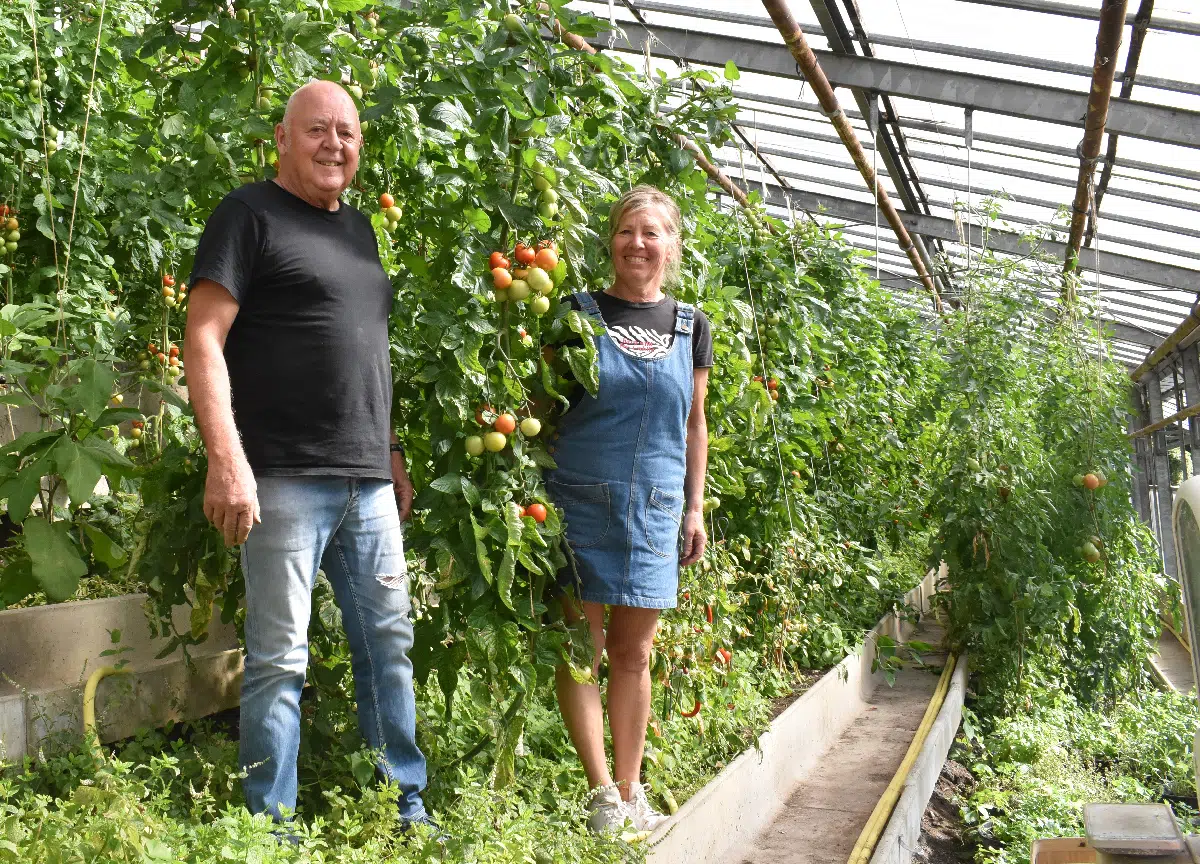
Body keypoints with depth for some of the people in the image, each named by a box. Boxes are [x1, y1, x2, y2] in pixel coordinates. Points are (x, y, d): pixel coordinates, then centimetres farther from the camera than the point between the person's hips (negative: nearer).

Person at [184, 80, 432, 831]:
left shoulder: (358, 227, 19)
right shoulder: (250, 215, -2)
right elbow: (204, 339, -10)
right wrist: (226, 458, -19)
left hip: (368, 484, 7)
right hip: (285, 481, -7)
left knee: (389, 643, 11)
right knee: (280, 658, -2)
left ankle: (407, 811, 22)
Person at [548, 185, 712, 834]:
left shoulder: (691, 327, 10)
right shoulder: (579, 314, 0)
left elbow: (693, 422, 16)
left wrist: (695, 508, 13)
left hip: (653, 510, 3)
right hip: (579, 501, -2)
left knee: (633, 653, 8)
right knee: (581, 647, -3)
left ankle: (630, 791, 17)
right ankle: (602, 793, 5)